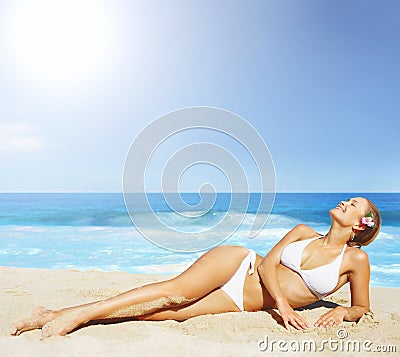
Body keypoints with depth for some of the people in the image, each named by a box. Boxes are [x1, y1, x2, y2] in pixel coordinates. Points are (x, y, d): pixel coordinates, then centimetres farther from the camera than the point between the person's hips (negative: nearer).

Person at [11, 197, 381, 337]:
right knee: (180, 289, -27)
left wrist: (341, 312, -10)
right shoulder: (303, 232, 8)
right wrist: (282, 304, -16)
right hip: (239, 263, 1)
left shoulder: (356, 260, 6)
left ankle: (59, 315, -12)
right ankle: (75, 313, -17)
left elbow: (362, 308, 13)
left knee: (172, 311, -18)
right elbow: (268, 262, 0)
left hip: (242, 302, -1)